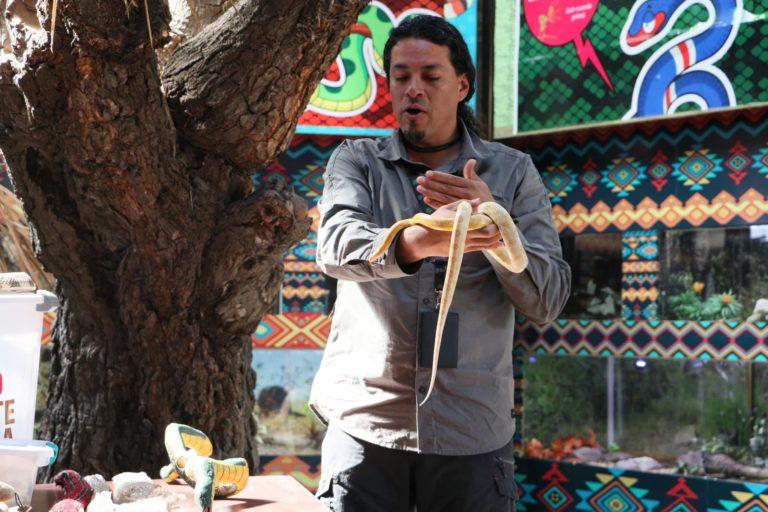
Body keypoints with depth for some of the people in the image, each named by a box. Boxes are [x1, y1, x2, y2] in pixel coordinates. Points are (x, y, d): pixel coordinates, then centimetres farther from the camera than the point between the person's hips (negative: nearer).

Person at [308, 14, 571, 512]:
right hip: (365, 420, 0)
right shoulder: (357, 161, 6)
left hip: (474, 429, 1)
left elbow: (548, 301, -1)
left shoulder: (512, 171, 6)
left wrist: (494, 220, -18)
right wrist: (415, 242, -36)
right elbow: (338, 246, -15)